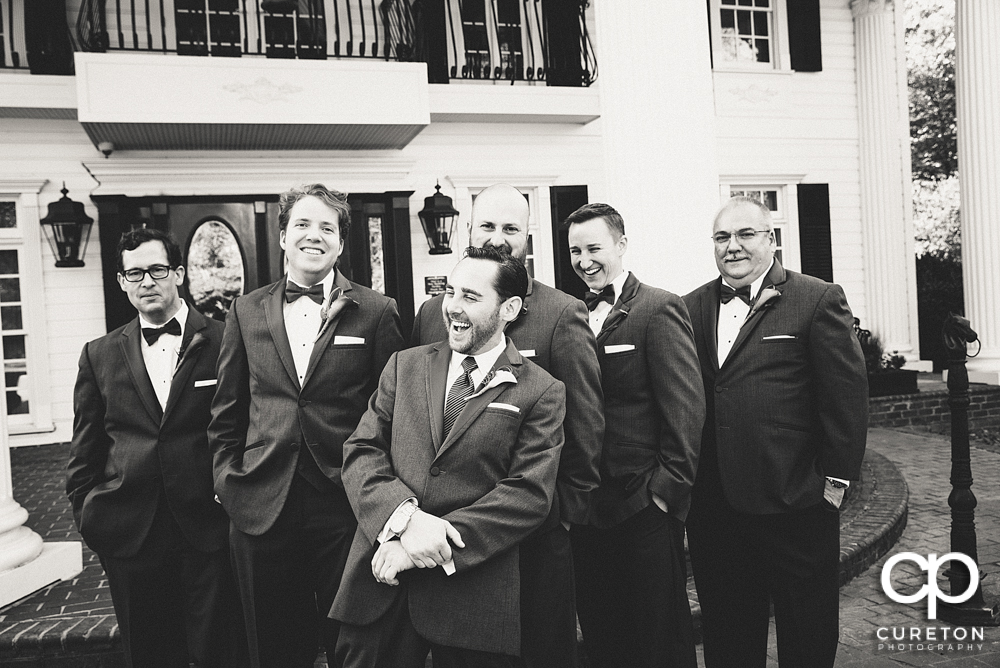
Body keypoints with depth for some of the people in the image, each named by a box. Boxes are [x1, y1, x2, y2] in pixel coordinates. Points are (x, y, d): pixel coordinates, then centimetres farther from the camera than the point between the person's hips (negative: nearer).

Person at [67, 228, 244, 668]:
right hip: (129, 533, 3)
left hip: (208, 530, -3)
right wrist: (88, 517, 6)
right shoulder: (99, 355, 8)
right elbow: (84, 450, 11)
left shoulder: (223, 342, -2)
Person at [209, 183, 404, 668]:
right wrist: (228, 477, 6)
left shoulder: (376, 312, -2)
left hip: (346, 506, -2)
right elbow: (227, 410, 13)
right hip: (260, 508, 3)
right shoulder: (247, 312, 8)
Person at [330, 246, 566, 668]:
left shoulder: (541, 392, -2)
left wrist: (434, 542, -17)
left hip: (473, 594, -2)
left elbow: (530, 494, -10)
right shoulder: (404, 366, 9)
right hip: (379, 582, 3)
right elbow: (360, 452, 2)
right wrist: (404, 517, -17)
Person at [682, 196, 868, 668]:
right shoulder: (693, 308, 7)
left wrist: (836, 478, -7)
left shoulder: (819, 300, -4)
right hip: (713, 507, 4)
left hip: (794, 501, -3)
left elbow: (847, 394, -6)